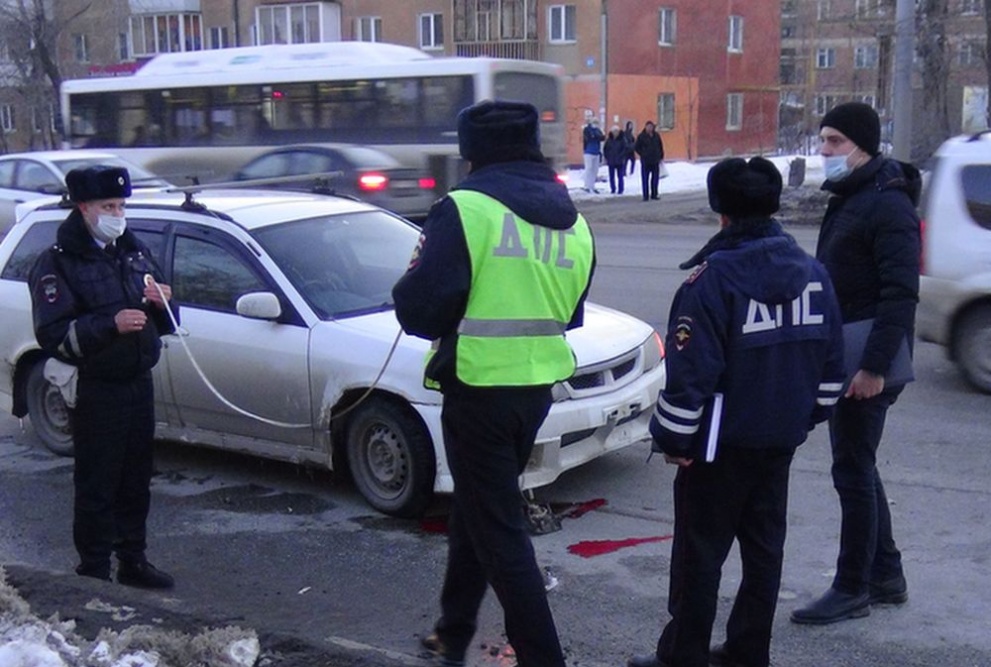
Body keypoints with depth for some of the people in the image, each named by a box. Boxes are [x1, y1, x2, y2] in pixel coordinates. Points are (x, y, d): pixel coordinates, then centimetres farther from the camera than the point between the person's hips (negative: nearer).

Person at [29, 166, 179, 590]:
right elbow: (53, 336, -17)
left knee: (136, 481, 14)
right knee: (96, 487, 0)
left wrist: (161, 302, -4)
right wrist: (111, 324, -27)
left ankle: (133, 562, 28)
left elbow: (165, 323, 18)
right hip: (95, 391, -6)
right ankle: (94, 573, 11)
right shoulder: (58, 263, -9)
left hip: (139, 383, 7)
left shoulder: (132, 250, 12)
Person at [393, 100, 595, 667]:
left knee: (498, 531, 2)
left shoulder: (466, 209, -13)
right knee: (473, 513, 22)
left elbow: (419, 309, -16)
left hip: (479, 388, -7)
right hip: (538, 386, 7)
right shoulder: (573, 222, 9)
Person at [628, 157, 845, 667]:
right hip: (782, 437, 7)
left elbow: (690, 370, -19)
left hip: (723, 443, -7)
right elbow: (831, 361, 12)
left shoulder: (714, 277, -17)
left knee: (700, 550, 3)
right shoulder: (812, 272, 5)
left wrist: (672, 437, -9)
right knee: (764, 546, 15)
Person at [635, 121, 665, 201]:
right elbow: (636, 147, -1)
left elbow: (660, 146, 16)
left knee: (655, 178, 8)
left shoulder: (656, 135, 8)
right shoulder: (641, 136, -4)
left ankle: (654, 194, 18)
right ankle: (646, 196, 1)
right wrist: (643, 155, -7)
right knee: (645, 179, -3)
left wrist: (661, 157, 10)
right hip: (645, 161, -4)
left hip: (655, 161, 4)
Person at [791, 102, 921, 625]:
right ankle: (886, 576, 28)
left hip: (868, 365, -10)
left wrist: (875, 366, -26)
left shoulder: (888, 205, -16)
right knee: (857, 468, 16)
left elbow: (901, 295, -22)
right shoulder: (847, 199, 14)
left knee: (853, 471, -3)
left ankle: (852, 589, 9)